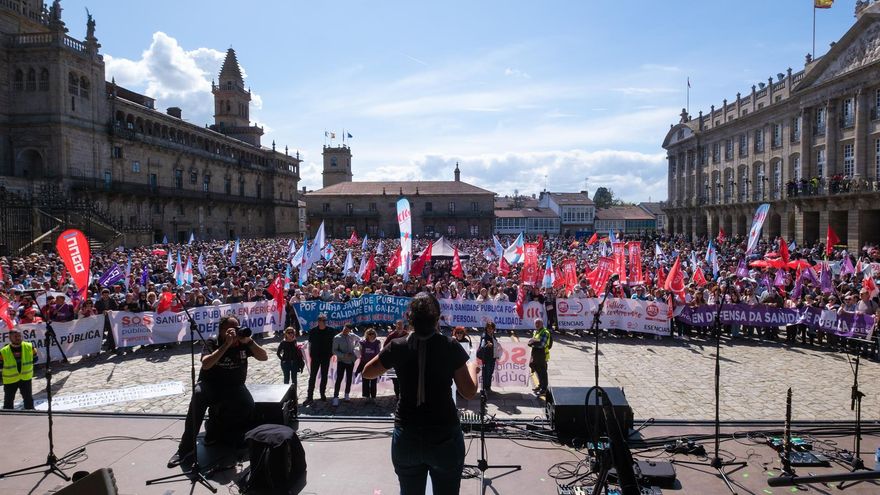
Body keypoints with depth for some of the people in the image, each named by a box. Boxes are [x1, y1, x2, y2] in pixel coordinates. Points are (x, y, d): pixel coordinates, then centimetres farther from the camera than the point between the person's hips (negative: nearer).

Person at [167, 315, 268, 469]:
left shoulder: (243, 344, -2)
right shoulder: (212, 343, -8)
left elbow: (264, 357, -9)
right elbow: (206, 364, -26)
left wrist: (249, 341, -22)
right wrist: (226, 345, -32)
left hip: (234, 386, 2)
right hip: (210, 385, -1)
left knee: (248, 405, -28)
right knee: (198, 396, -35)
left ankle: (215, 432, -3)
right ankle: (185, 448, -27)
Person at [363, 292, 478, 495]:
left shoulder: (398, 346, -5)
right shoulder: (450, 347, -9)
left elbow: (367, 373, 11)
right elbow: (469, 392, -2)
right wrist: (472, 367, 15)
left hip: (406, 437, 2)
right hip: (445, 437, -2)